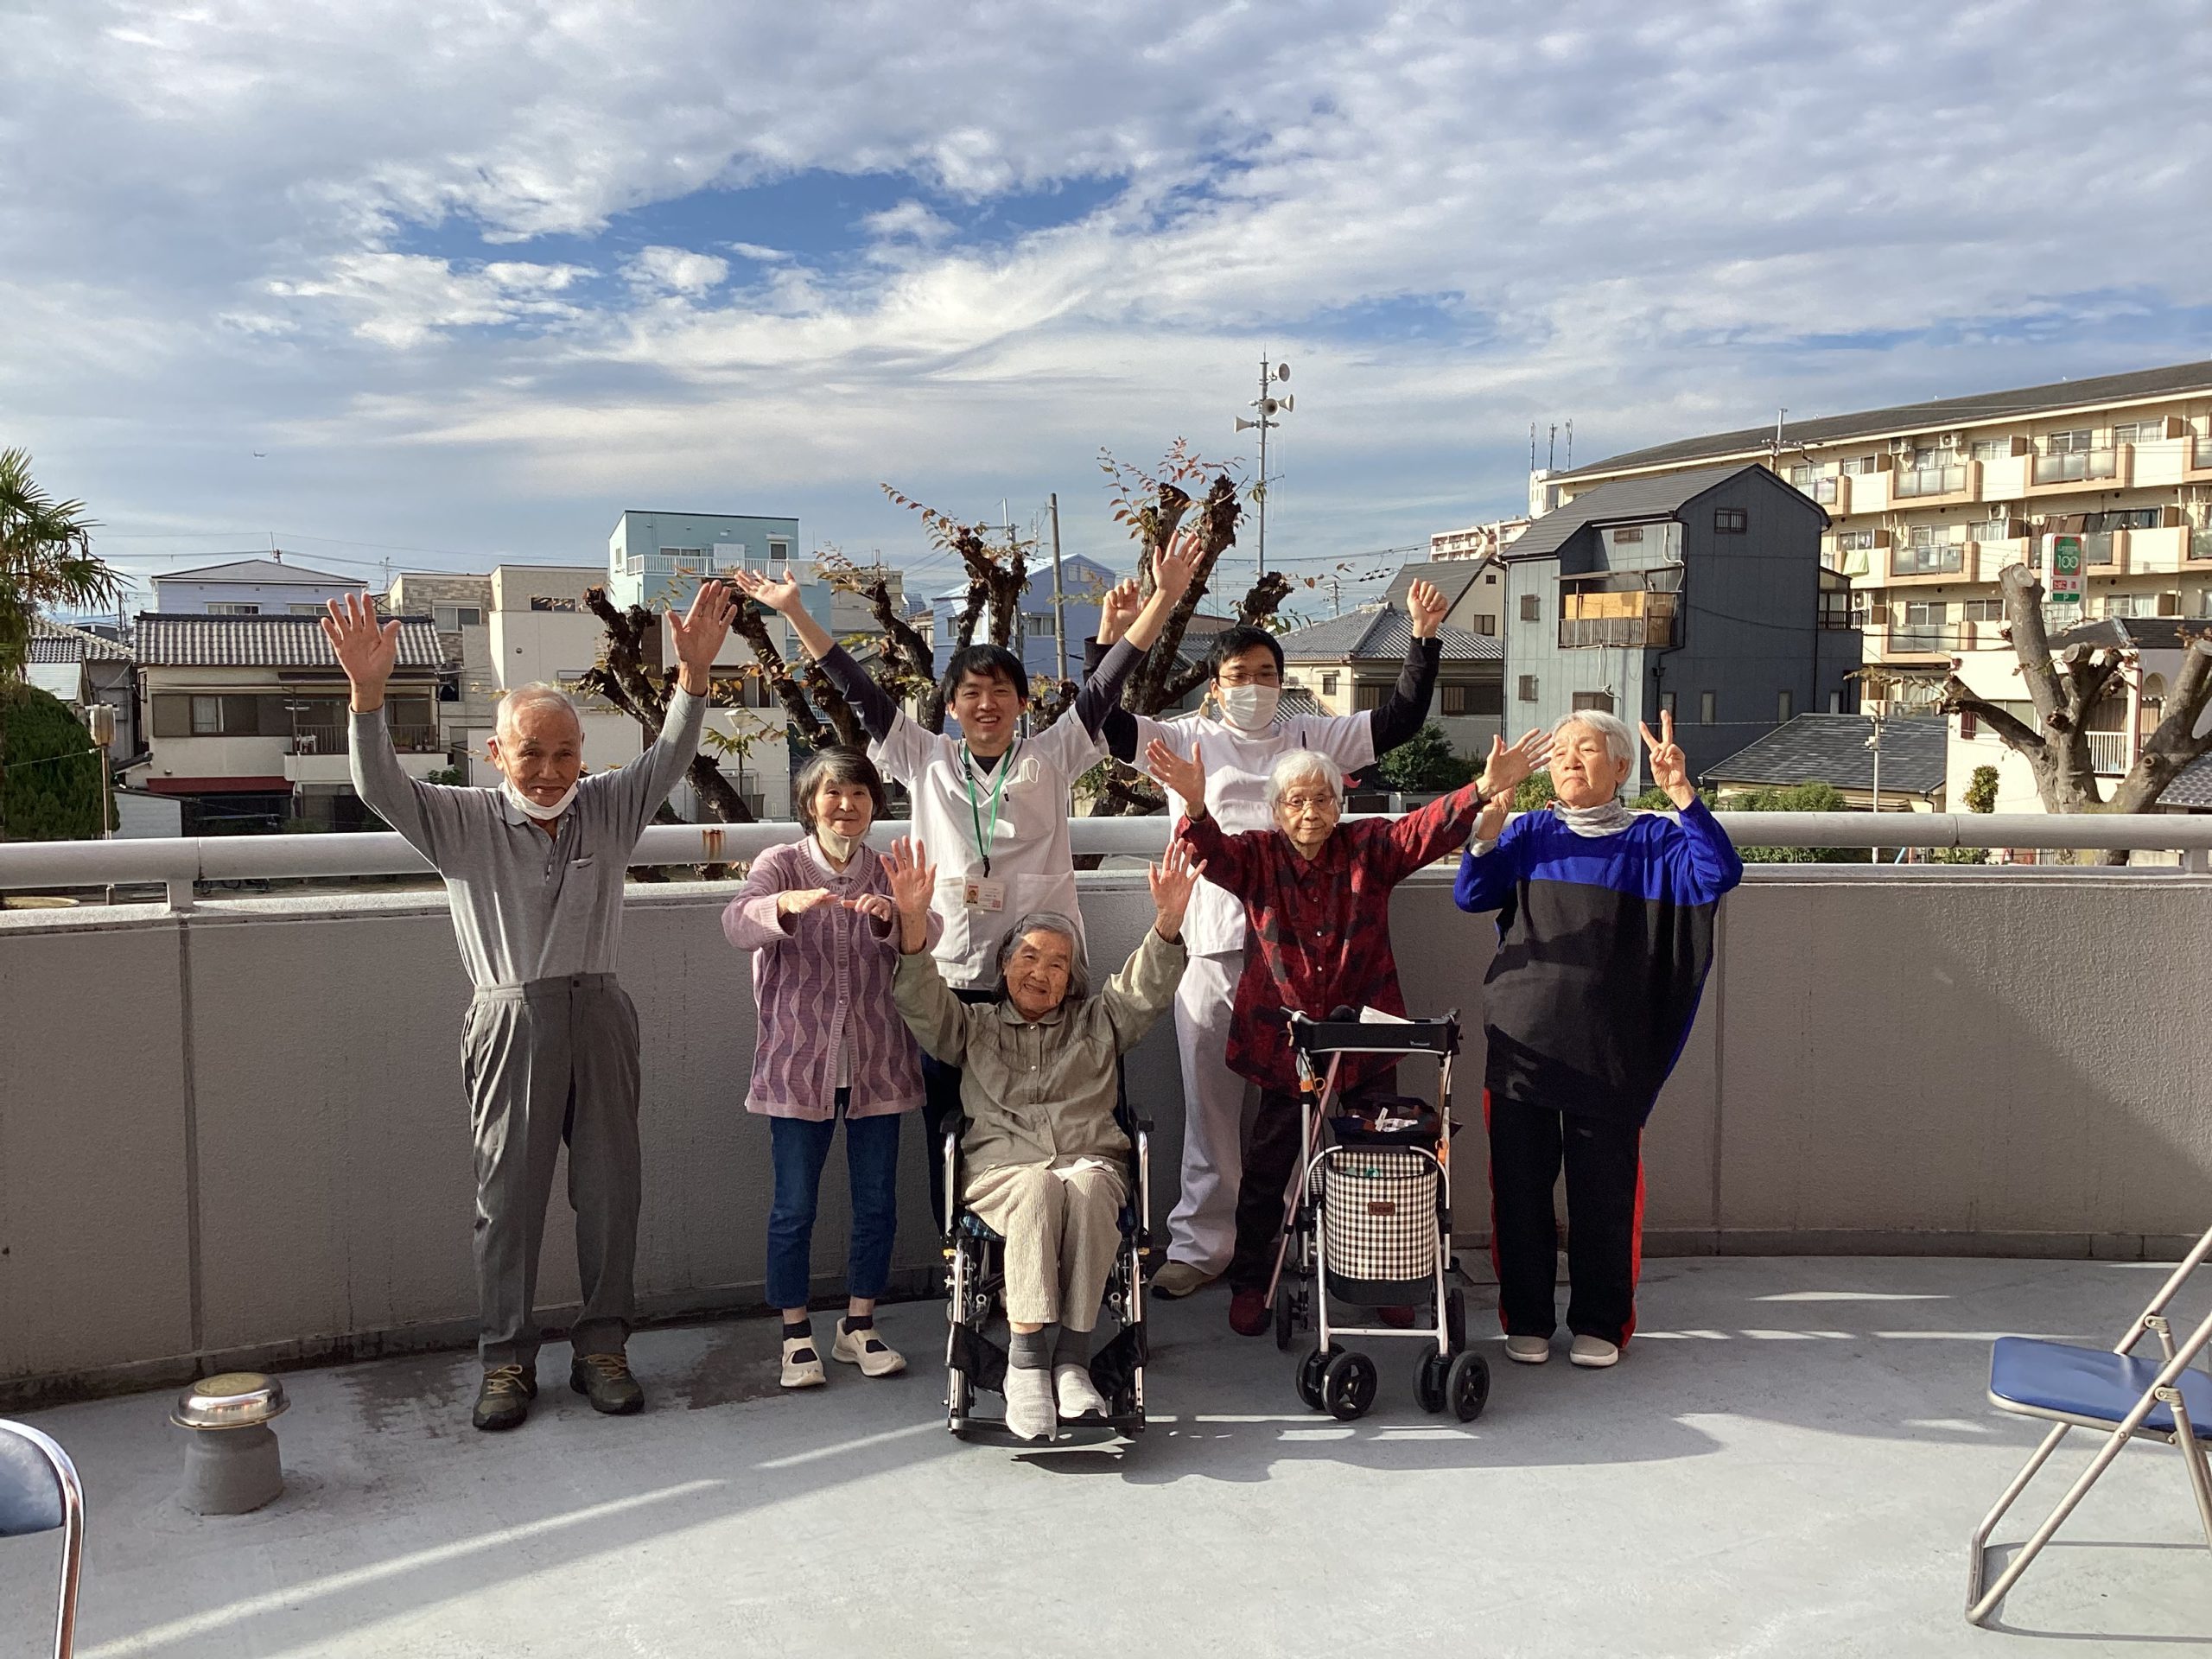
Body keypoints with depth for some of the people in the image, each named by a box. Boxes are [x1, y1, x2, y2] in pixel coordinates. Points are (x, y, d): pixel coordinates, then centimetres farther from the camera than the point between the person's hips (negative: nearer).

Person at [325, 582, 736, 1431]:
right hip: (511, 1024, -2)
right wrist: (367, 693, -26)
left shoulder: (609, 809, 8)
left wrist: (694, 674, -20)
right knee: (509, 1196, 4)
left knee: (609, 1189, 6)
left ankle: (602, 1347, 19)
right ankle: (507, 1359, 16)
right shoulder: (464, 821, 2)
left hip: (599, 1017, 2)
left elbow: (669, 757, -4)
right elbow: (380, 787, -10)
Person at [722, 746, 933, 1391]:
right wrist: (786, 905, -42)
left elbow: (927, 935, -13)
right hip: (798, 1064, -2)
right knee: (794, 1207, 3)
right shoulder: (780, 865, -2)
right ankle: (797, 1336, 19)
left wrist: (893, 917, -36)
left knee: (878, 1203, 9)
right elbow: (737, 925, -21)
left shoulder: (889, 874, 4)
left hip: (877, 1065, 2)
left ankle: (859, 1327, 25)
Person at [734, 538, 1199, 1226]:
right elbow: (860, 692, 10)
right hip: (948, 978, 1)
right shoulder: (926, 761, 10)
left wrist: (1164, 596, -5)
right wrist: (795, 612, 8)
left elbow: (1104, 685, 2)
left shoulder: (1051, 757, 8)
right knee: (949, 1137, 5)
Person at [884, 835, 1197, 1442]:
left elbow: (1145, 991, 9)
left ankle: (1071, 1358, -36)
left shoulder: (1096, 1023, 26)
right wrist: (913, 921, -12)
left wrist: (1168, 920, -10)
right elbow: (922, 1001, 6)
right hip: (1000, 1170, -1)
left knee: (1086, 1188, -36)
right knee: (1039, 1188, -36)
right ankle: (1026, 1362, -37)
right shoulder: (973, 1028, 24)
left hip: (1091, 1161, 1)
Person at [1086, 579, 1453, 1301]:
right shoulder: (1186, 741, 8)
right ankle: (1200, 1243, 15)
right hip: (1212, 948, -1)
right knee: (1211, 1102, 6)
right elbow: (1109, 725, -1)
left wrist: (1422, 639, 3)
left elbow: (1397, 720, 11)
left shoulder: (1311, 738, 13)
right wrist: (1110, 640, -12)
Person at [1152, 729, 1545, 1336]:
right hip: (1282, 1037, -1)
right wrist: (1194, 807, -43)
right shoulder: (1257, 856, -1)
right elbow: (1211, 852, -20)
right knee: (1269, 1163, 8)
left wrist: (1484, 789, -33)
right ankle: (1249, 1282, 23)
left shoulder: (1369, 847, 1)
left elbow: (1426, 829, -15)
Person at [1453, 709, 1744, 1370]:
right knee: (1519, 1185, 5)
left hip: (1608, 1052, -1)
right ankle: (1526, 1318, 19)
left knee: (1604, 1189, 3)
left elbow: (1719, 874, -10)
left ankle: (1600, 1323, 19)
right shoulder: (1529, 833, 12)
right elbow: (1471, 894, 1)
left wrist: (1680, 792, -19)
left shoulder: (1651, 840, 7)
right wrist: (1490, 811, -12)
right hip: (1520, 1041, 2)